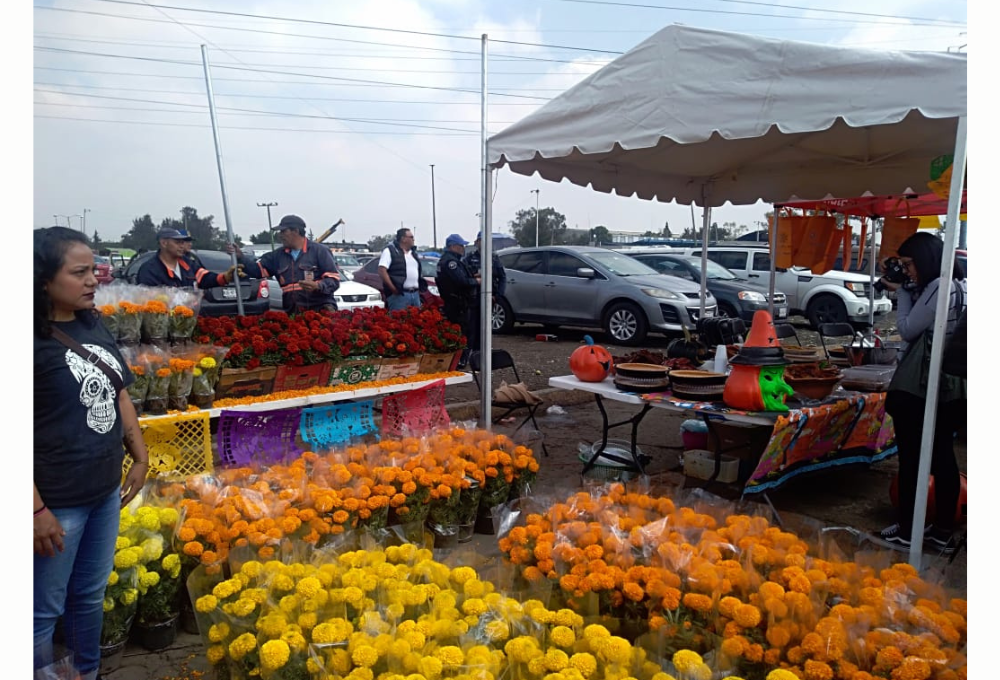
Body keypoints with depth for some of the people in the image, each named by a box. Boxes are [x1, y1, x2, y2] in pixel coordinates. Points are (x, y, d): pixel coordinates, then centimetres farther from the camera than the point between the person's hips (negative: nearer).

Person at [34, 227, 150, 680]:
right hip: (56, 500, -7)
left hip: (105, 490, 7)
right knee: (44, 610, 11)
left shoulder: (93, 325, 2)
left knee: (90, 597, 23)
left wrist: (140, 457, 12)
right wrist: (36, 508, -19)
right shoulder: (37, 339, -18)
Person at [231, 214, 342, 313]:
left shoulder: (319, 251, 2)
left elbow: (334, 279, -4)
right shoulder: (278, 255, 20)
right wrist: (240, 257, 2)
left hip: (321, 308, -4)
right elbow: (257, 269, 16)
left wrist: (317, 286, -22)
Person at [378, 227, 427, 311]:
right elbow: (382, 270, -13)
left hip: (415, 294, 7)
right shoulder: (390, 251, -3)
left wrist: (421, 284, 13)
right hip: (399, 294, -7)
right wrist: (393, 289, -19)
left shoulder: (413, 252, 20)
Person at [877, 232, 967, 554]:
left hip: (918, 388, -9)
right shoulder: (959, 285, 11)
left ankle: (906, 531, 12)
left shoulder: (938, 286, -17)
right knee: (943, 457, 13)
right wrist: (903, 291, 8)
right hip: (950, 387, 9)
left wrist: (902, 292, -1)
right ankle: (943, 531, 21)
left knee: (911, 459, 1)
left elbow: (908, 330, -11)